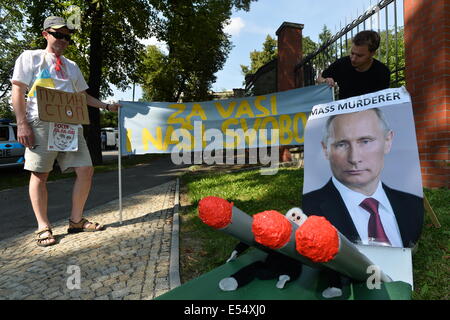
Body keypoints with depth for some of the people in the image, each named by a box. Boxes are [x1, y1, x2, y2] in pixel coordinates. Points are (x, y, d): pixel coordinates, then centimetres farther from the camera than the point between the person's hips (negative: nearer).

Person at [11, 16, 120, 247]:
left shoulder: (72, 66, 25)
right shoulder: (30, 57, 10)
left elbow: (83, 96, 29)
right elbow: (18, 91, 2)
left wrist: (106, 106, 17)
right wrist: (22, 124, -9)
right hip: (41, 123, -4)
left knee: (85, 170, -3)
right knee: (40, 174, -3)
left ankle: (76, 220, 9)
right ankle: (43, 226, 7)